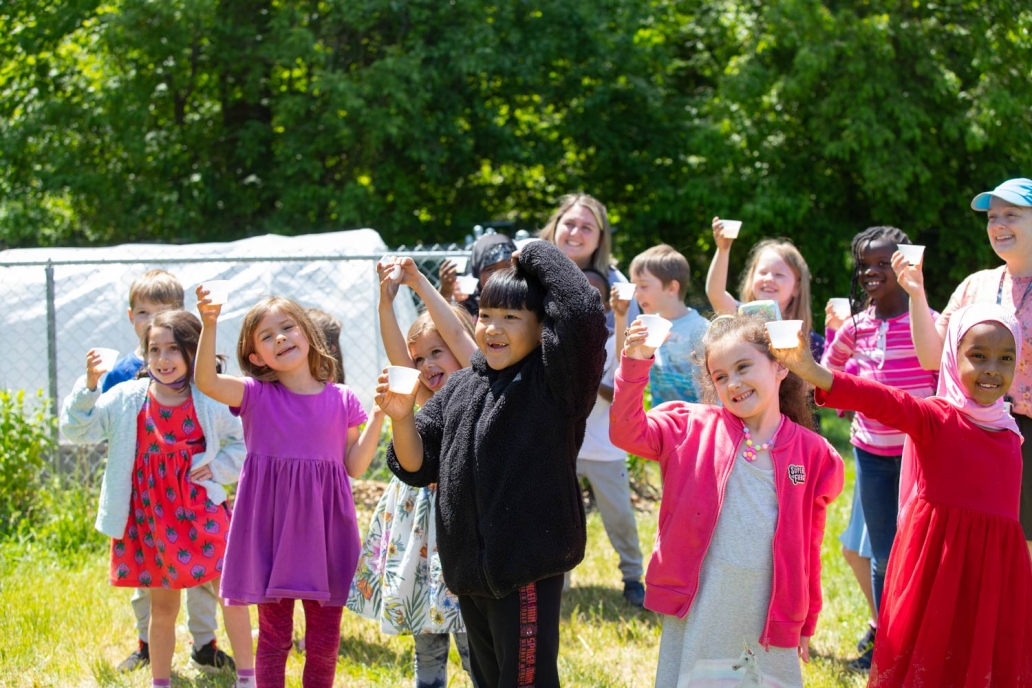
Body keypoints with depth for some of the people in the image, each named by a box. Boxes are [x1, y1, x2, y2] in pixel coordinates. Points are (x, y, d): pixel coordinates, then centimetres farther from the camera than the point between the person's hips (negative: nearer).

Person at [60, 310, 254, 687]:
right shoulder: (126, 399, -2)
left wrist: (217, 468, -6)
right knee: (162, 607, 10)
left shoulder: (209, 402, -5)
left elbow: (244, 441, 8)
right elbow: (75, 428, -5)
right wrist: (89, 386, -18)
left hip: (200, 513, -1)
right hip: (149, 519, 1)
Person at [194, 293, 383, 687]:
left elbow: (354, 466, 5)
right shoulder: (257, 395, -1)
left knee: (324, 640, 6)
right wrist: (209, 325, -31)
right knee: (274, 635, 5)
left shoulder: (341, 400, 4)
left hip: (323, 531, 1)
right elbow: (206, 381, -18)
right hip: (271, 530, -1)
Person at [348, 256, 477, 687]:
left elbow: (457, 333, -12)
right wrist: (386, 302, -10)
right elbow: (396, 351, 3)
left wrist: (420, 284, -9)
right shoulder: (427, 404, 14)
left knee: (471, 636, -7)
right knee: (426, 639, 13)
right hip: (420, 521, 7)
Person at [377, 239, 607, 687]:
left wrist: (537, 255, -14)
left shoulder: (551, 382, -10)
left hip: (529, 567, -7)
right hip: (470, 567, 7)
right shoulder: (461, 386, 10)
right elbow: (417, 466, 10)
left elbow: (580, 313, -28)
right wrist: (402, 417, -10)